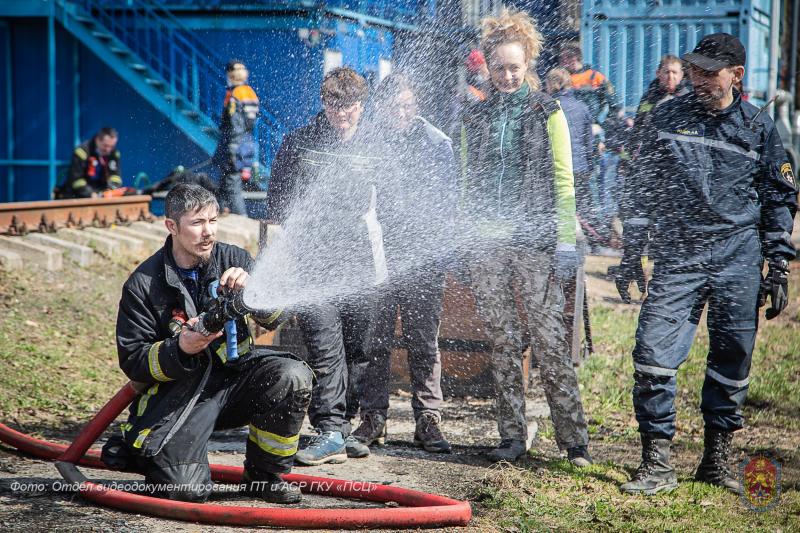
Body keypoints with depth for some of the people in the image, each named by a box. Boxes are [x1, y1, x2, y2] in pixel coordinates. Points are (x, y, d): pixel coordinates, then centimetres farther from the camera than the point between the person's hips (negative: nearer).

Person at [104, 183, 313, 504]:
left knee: (292, 377, -26)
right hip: (178, 391, -3)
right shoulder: (144, 284, -7)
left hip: (235, 375, 3)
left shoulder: (233, 260, 1)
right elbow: (132, 361, -8)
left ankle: (265, 475, -3)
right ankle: (144, 451, 16)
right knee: (185, 489, -22)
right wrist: (180, 350, -27)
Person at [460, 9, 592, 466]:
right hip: (488, 243, 4)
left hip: (537, 240, -4)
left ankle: (574, 437, -4)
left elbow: (564, 182, 0)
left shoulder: (547, 113, 3)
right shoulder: (476, 118, 13)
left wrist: (566, 242, -7)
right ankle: (514, 436, 12)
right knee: (503, 345, 6)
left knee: (550, 341, -8)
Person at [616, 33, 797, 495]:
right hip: (676, 256, 0)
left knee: (733, 360, 5)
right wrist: (632, 257, 11)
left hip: (738, 258, 0)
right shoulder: (667, 118, 8)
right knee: (654, 352, -12)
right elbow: (645, 191, 14)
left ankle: (718, 459, 19)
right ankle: (657, 462, -4)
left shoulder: (758, 126, 6)